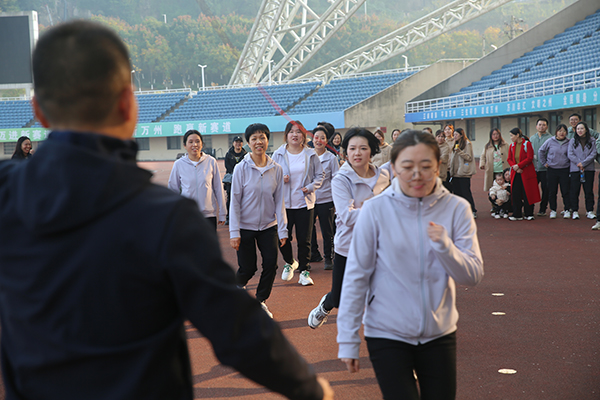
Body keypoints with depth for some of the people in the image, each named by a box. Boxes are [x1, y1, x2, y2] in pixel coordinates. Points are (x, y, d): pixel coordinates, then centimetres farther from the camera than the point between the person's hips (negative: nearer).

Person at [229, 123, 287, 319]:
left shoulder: (276, 169, -2)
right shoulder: (241, 168, -9)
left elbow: (279, 201, 2)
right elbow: (235, 202, -8)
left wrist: (282, 229, -1)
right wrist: (234, 232, -11)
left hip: (268, 226, 3)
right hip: (246, 226, -3)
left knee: (271, 264, -2)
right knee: (248, 268, 0)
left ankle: (261, 300, 21)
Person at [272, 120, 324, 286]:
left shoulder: (310, 155, 3)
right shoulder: (278, 154, 2)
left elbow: (320, 175, 8)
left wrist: (310, 187, -8)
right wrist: (280, 179, -13)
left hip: (305, 203, 0)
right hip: (284, 203, 1)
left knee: (304, 240, 0)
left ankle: (304, 270, 13)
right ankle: (290, 263, 31)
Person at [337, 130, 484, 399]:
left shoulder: (456, 208, -5)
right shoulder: (376, 210, -11)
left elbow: (473, 276, -7)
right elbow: (356, 277, -6)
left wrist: (444, 245, -26)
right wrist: (347, 340, -5)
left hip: (439, 334, 3)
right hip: (387, 336, -2)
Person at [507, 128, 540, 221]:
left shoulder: (527, 144, -7)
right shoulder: (511, 146, 9)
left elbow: (529, 158, -13)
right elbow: (509, 159, 9)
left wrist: (518, 166, -17)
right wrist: (514, 167, -10)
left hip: (526, 173, -5)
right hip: (515, 173, 5)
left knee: (527, 194, 0)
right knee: (515, 194, 2)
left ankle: (529, 214, 9)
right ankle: (517, 215, 8)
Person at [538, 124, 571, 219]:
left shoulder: (569, 143, 0)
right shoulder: (550, 141, -1)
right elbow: (541, 151, 10)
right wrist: (544, 162, 7)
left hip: (565, 170, 0)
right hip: (552, 170, 0)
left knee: (566, 191, 0)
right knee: (552, 192, 5)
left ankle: (567, 210, 11)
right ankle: (553, 210, 16)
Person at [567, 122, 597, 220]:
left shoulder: (592, 141, 6)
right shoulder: (572, 141, 8)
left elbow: (593, 154, -2)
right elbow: (570, 154, 0)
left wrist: (583, 163, -13)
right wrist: (578, 163, -13)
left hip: (589, 169, 0)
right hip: (575, 169, 0)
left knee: (589, 191, 2)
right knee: (574, 191, -1)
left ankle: (590, 211, 8)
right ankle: (575, 211, 5)